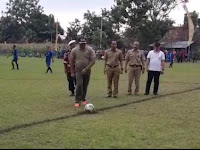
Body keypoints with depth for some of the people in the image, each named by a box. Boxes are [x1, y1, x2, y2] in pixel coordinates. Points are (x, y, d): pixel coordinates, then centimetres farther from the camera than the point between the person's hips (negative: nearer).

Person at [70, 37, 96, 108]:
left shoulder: (90, 49, -6)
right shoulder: (74, 50, -4)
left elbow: (93, 61, -10)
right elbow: (71, 61, 3)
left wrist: (86, 69, -17)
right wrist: (72, 72, 2)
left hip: (87, 71, 1)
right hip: (78, 71, -1)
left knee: (85, 86, 7)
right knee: (79, 85, -15)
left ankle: (83, 99, 24)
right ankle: (77, 101, -8)